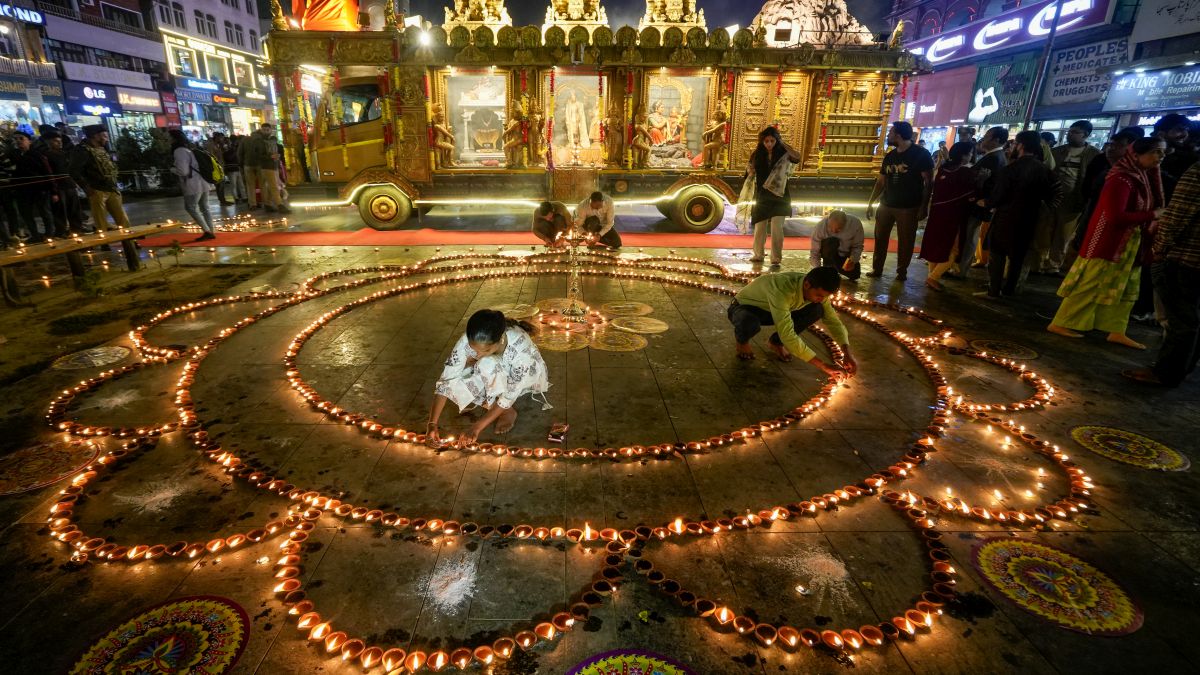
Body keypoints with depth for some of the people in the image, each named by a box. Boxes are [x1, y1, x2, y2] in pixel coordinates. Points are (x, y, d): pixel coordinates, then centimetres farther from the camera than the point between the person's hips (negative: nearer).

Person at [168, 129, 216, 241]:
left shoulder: (179, 151, -14)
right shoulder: (188, 149, 15)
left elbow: (183, 171, -18)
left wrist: (172, 169, 0)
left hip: (193, 185, -8)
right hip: (203, 183, 9)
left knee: (191, 208, 4)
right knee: (204, 208, 12)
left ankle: (207, 231, 1)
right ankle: (211, 232, 15)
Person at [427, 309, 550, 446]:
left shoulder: (520, 345, -40)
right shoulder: (468, 340, -31)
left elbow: (510, 394, -35)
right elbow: (446, 379, -28)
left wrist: (476, 428, -36)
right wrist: (432, 423, -37)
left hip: (529, 376, -3)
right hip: (492, 379, 3)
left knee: (487, 363, -36)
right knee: (456, 385, -28)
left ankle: (508, 410, -14)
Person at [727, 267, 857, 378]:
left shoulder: (817, 290, -17)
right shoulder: (783, 290, -40)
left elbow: (833, 321, -6)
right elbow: (787, 336, -45)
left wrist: (847, 353, -22)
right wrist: (824, 366, -42)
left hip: (771, 310, 6)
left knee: (817, 310, -16)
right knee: (750, 323, -43)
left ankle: (776, 342, 5)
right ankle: (742, 340, -4)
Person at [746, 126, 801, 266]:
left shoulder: (783, 153, -5)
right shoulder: (757, 155, 2)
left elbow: (797, 156, -24)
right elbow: (750, 172, 13)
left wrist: (783, 143, -21)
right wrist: (750, 172, -10)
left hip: (779, 196, -3)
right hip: (762, 196, 3)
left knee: (776, 227, -10)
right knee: (759, 227, 9)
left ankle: (776, 258, -5)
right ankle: (758, 255, 25)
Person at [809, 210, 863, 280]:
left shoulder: (855, 224, -25)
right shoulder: (821, 226, -29)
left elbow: (857, 246, -12)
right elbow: (814, 252, -24)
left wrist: (853, 260, -29)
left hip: (845, 254, 3)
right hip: (828, 253, -3)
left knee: (854, 274, -16)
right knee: (831, 242, -34)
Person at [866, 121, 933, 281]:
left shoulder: (921, 154, -7)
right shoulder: (889, 156, 9)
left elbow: (928, 182, -9)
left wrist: (923, 206, -14)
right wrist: (870, 203, 9)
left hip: (908, 207, -5)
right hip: (886, 205, 5)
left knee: (905, 241, 3)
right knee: (880, 238, 7)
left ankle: (902, 271, 14)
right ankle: (877, 269, 18)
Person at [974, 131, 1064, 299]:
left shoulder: (1012, 167, -16)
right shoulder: (1044, 169, 2)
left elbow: (998, 195, -15)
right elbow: (1057, 193, 4)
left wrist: (985, 203, 3)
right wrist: (1041, 205, 16)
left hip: (1007, 217, -6)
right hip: (1028, 219, 6)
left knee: (997, 253, 1)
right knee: (1017, 255, 15)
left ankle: (993, 291, 0)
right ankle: (1009, 289, 22)